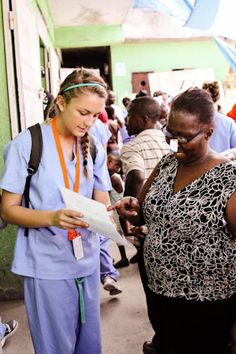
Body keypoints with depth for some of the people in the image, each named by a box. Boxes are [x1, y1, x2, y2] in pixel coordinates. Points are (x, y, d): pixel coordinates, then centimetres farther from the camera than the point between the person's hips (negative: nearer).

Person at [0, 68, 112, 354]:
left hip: (87, 262, 5)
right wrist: (52, 217, -27)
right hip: (47, 266, -4)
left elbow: (102, 203, 7)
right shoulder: (27, 143, -11)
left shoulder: (94, 148, 5)